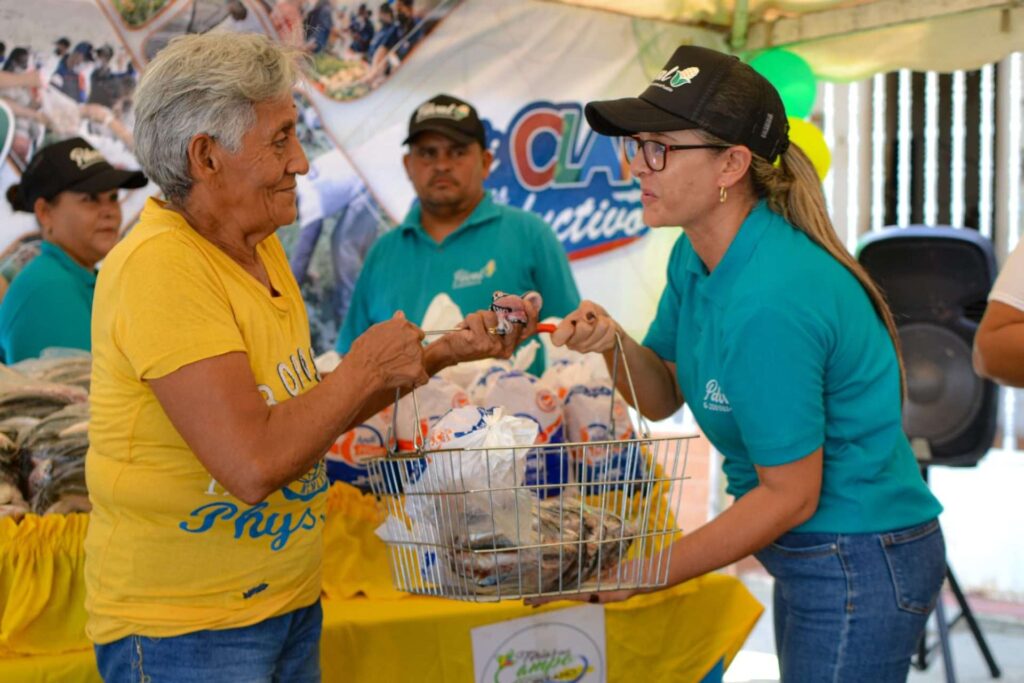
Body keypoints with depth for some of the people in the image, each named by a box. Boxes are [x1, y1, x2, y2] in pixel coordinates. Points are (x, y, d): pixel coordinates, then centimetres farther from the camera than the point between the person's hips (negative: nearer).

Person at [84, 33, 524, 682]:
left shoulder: (260, 249, 7)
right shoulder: (158, 267, -22)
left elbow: (313, 412, 13)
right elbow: (254, 463, -29)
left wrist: (442, 354, 5)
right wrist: (365, 367, -15)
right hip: (184, 630, -8)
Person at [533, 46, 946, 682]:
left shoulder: (772, 302, -30)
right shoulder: (696, 258, -2)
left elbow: (790, 496, -24)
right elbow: (665, 396, 8)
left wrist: (642, 573, -19)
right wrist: (614, 344, -13)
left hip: (861, 565, -9)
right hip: (808, 555, 9)